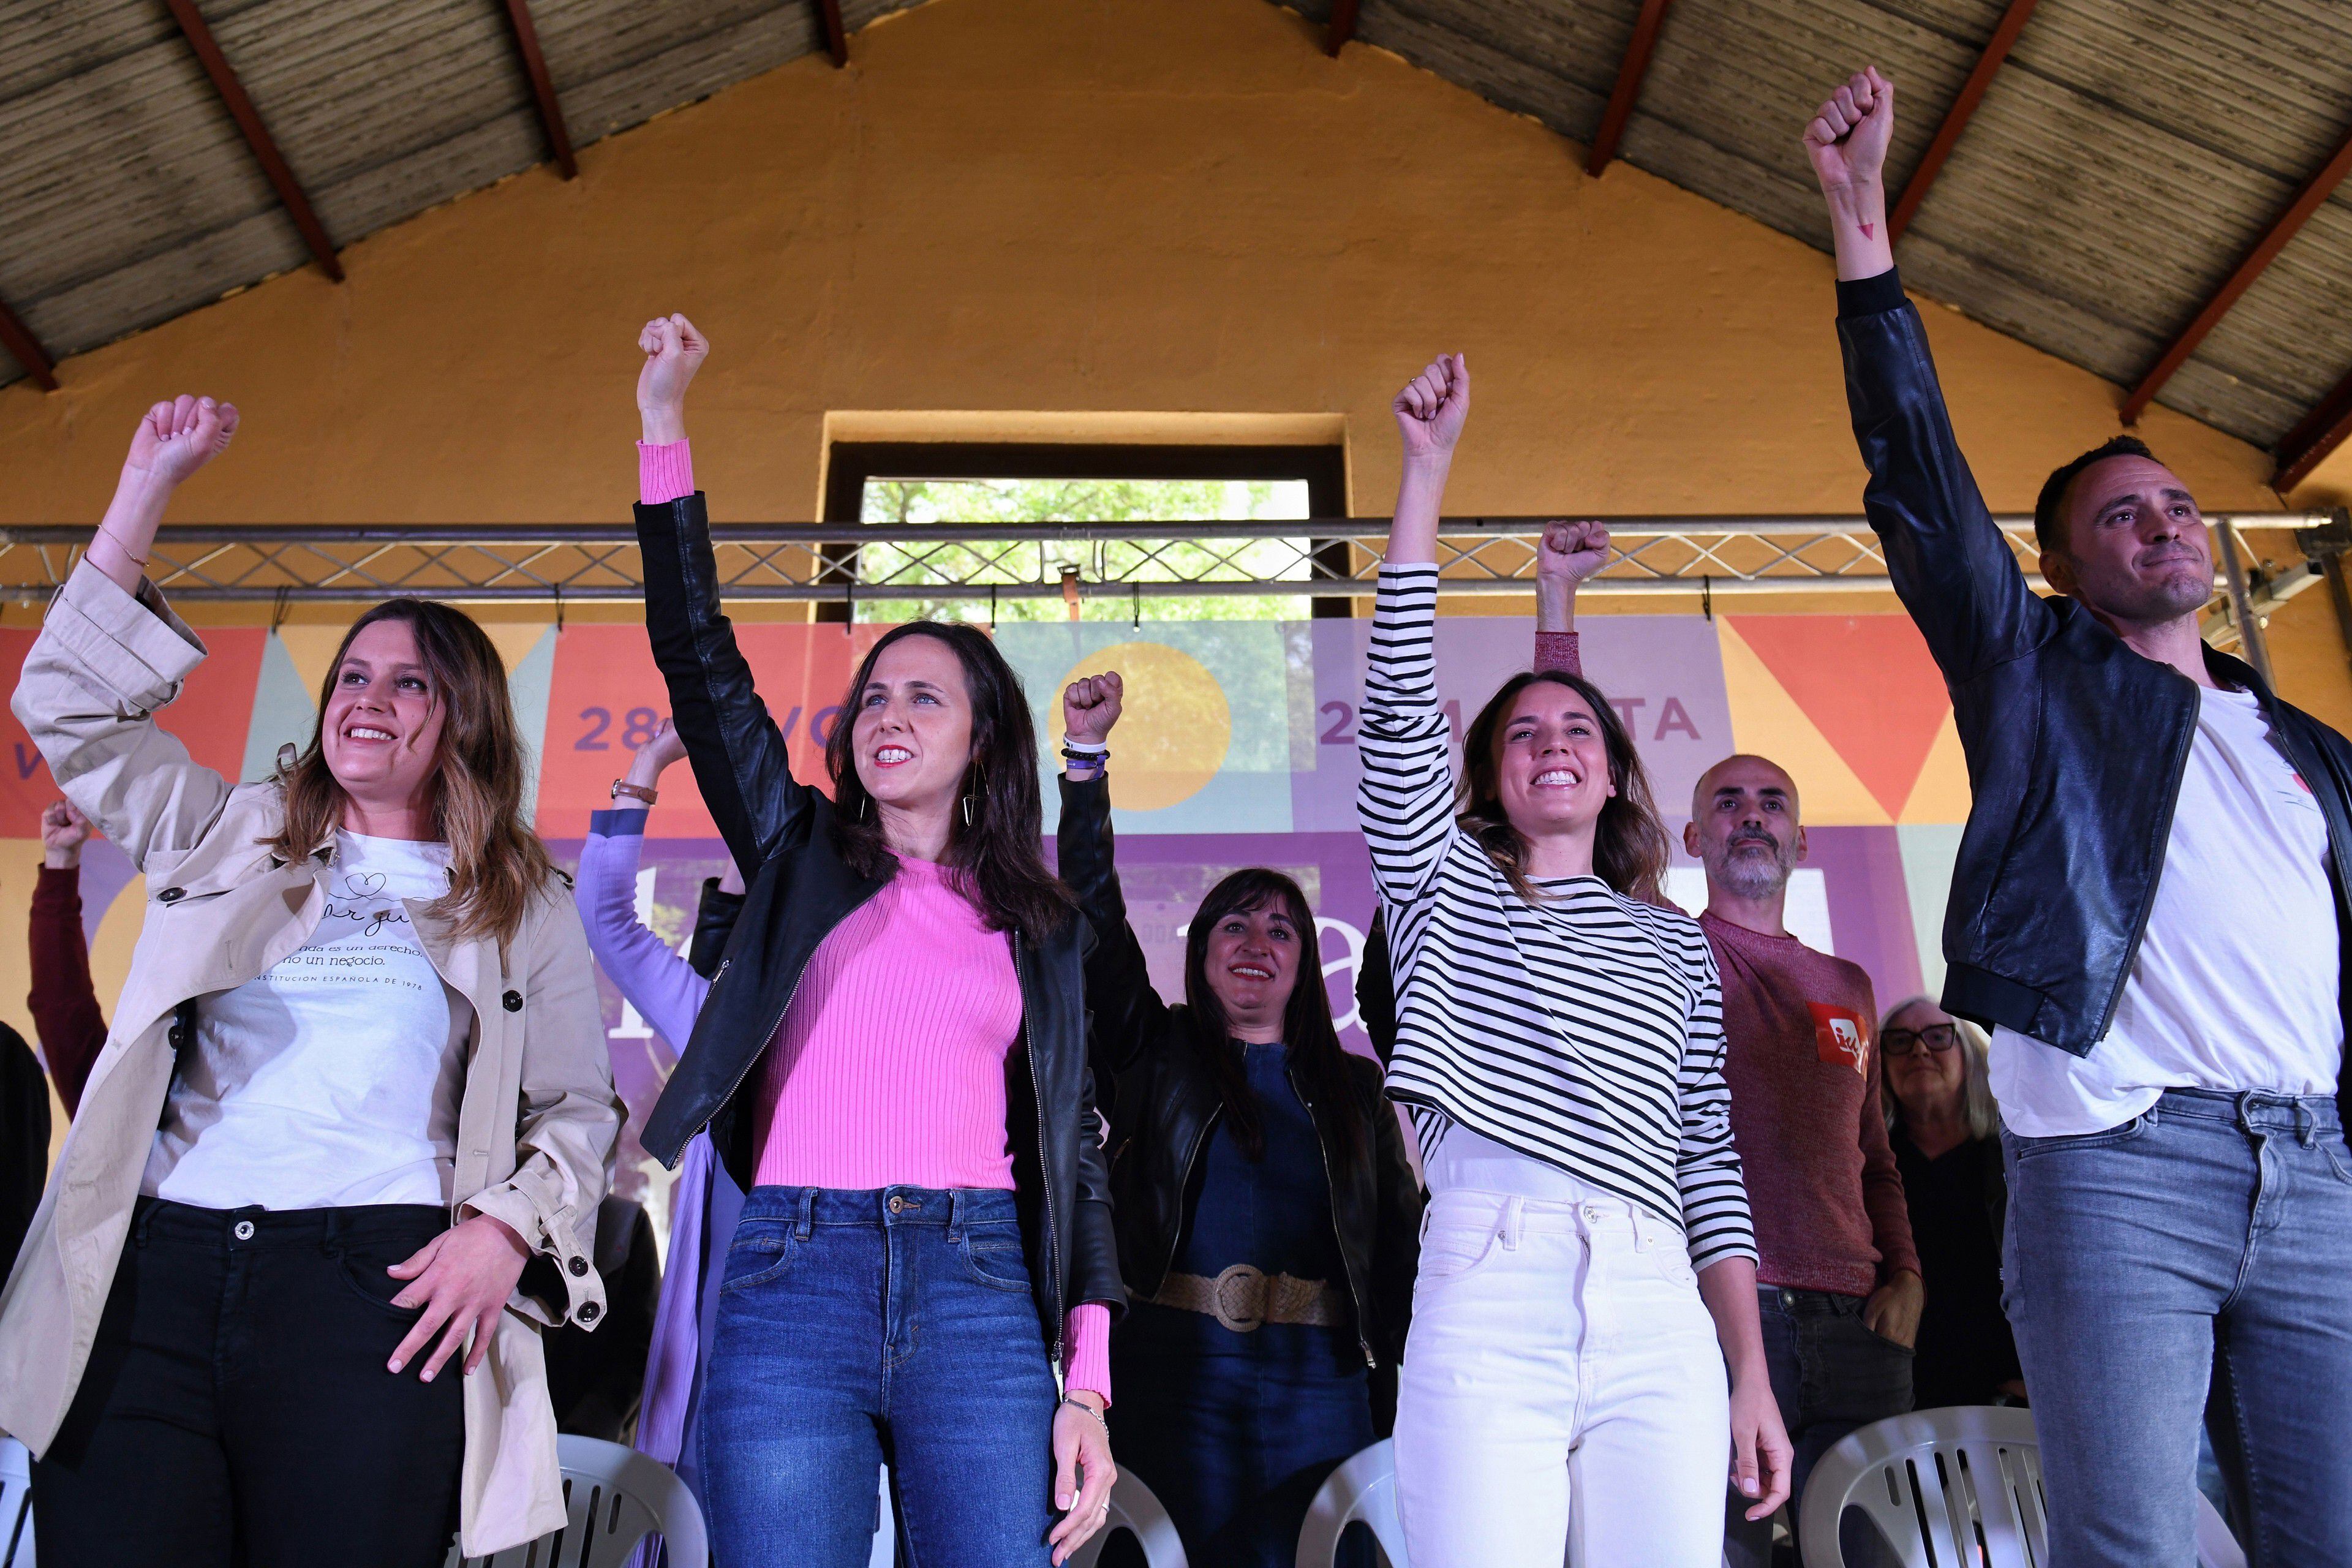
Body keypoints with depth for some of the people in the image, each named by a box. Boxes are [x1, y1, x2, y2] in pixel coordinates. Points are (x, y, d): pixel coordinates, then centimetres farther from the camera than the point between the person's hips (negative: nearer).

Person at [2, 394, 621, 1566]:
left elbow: (577, 1106, 11)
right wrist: (149, 484, 16)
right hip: (149, 1271, 3)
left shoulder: (526, 909, 13)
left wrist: (508, 1224, -8)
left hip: (376, 1288, -2)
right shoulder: (229, 837, 21)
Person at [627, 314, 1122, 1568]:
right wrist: (665, 427, 2)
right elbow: (702, 665, 5)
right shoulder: (801, 855, 14)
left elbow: (1072, 1148, 10)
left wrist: (1088, 1383, 2)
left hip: (982, 1297, 1)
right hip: (791, 1284, 0)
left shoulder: (1041, 925, 14)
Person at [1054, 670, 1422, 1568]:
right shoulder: (1157, 1054, 11)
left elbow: (1398, 1234, 13)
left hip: (1317, 1381, 2)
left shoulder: (1352, 1087, 16)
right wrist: (1086, 757, -5)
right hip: (1176, 1368, -1)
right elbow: (1095, 920, 1)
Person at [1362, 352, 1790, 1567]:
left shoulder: (1674, 942, 20)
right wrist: (1427, 465, 0)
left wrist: (1753, 1377, 7)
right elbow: (1400, 702, 1)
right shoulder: (1444, 884, 14)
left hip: (1658, 1318, 3)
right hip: (1482, 1302, -2)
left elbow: (1710, 1157, 15)